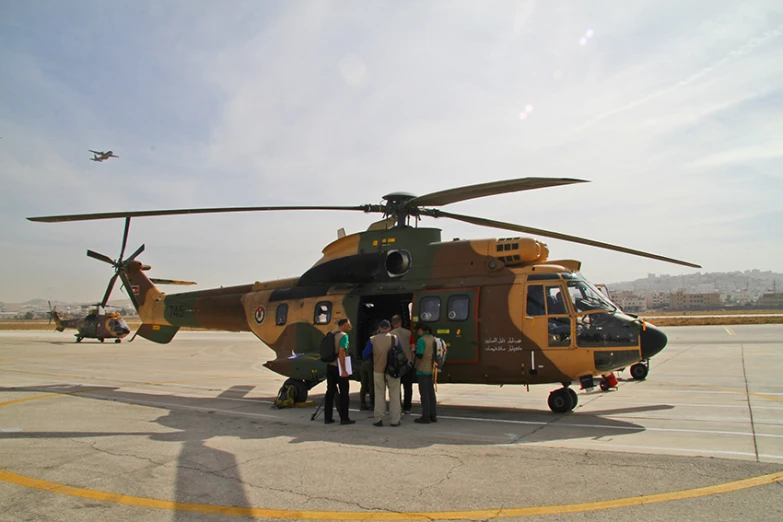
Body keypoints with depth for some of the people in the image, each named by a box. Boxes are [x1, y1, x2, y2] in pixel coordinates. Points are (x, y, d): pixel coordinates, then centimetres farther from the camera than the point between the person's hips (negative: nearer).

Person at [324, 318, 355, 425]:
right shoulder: (343, 335, -14)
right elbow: (341, 353, -23)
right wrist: (343, 370, -23)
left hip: (330, 366, 7)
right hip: (338, 367, -7)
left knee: (330, 391, 12)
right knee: (344, 393, 2)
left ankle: (327, 417, 16)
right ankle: (344, 418, 6)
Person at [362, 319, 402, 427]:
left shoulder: (373, 340, -8)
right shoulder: (395, 339, -6)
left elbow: (365, 355, -3)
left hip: (378, 372, 0)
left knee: (379, 395, 13)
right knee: (394, 395, 11)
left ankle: (378, 419, 16)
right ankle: (395, 420, 14)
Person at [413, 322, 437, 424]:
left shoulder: (421, 340, -17)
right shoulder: (432, 338, 7)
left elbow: (419, 355, -20)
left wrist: (414, 351, -2)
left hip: (422, 370, -8)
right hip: (431, 369, 8)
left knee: (424, 393, -2)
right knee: (431, 392, 12)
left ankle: (426, 416, 3)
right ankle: (433, 415, 18)